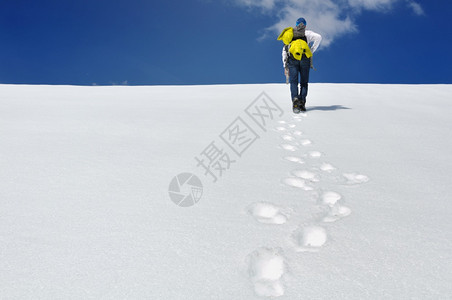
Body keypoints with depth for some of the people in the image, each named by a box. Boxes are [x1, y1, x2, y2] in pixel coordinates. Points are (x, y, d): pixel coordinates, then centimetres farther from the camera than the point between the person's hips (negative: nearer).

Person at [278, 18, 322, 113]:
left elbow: (284, 52, 18)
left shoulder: (289, 34, 24)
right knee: (304, 82, 7)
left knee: (293, 82, -1)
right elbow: (318, 37, -3)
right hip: (305, 58, -1)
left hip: (292, 58, 1)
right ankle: (302, 103, -4)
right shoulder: (307, 33, 16)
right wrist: (311, 50, 3)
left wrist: (285, 66, 18)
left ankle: (295, 100, -25)